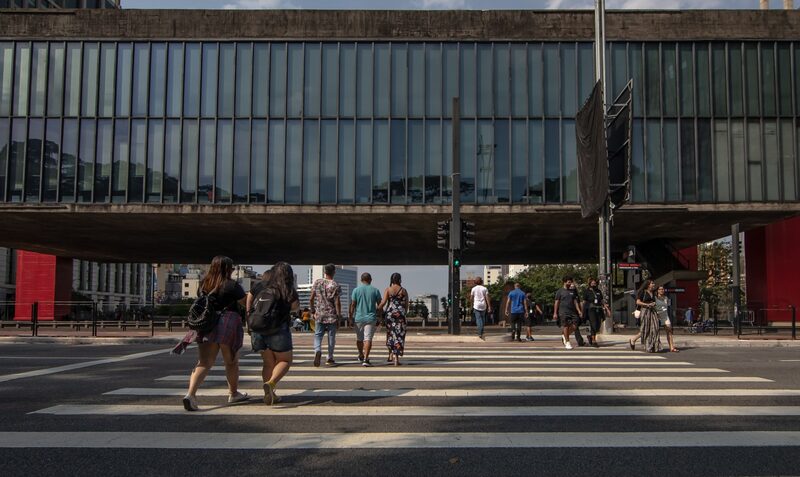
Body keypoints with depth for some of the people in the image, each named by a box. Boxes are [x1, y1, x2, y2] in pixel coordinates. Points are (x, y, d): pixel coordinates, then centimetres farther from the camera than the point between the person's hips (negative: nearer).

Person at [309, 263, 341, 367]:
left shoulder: (317, 282, 3)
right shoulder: (335, 286, -7)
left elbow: (311, 299, 4)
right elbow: (337, 303, -9)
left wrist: (313, 311, 16)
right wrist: (338, 317, -3)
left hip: (319, 315, 2)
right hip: (332, 315, -2)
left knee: (317, 335, 7)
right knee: (331, 337, 10)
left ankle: (317, 351, -21)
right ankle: (330, 359, 16)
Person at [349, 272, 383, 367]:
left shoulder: (356, 290, -1)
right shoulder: (375, 290, 0)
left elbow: (353, 305, -4)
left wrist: (351, 317, 3)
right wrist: (379, 319, 11)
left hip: (359, 318, 1)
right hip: (371, 318, -1)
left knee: (359, 338, 17)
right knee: (368, 339, -4)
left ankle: (361, 356, 36)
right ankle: (365, 359, -14)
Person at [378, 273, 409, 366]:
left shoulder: (387, 290, 0)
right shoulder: (403, 290, 1)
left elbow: (383, 302, -11)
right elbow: (406, 304, 3)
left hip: (389, 313, 1)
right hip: (400, 314, -1)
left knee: (390, 333, 19)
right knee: (399, 335, 1)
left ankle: (391, 355, 18)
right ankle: (396, 357, -6)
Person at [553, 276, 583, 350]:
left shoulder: (572, 292, 16)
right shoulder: (560, 291, 1)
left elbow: (575, 301, 16)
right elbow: (556, 303, 0)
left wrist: (579, 310, 5)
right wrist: (555, 313, -5)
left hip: (572, 312, 5)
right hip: (563, 312, -5)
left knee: (574, 326, -3)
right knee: (565, 326, -4)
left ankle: (564, 335, 20)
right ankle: (567, 342, 5)